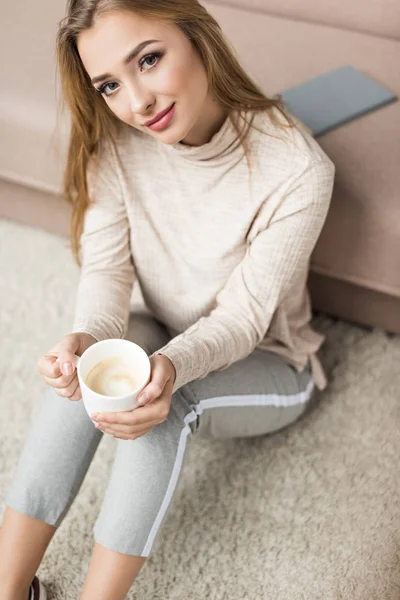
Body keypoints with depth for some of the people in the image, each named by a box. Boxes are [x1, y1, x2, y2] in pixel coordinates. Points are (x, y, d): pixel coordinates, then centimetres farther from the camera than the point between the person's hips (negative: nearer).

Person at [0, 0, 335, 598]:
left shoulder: (298, 170, -27)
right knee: (86, 363, -29)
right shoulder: (116, 142, -14)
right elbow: (106, 268, -17)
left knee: (161, 397, -34)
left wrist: (172, 366, -44)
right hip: (164, 343, 3)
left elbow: (243, 317, -24)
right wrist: (88, 337, -40)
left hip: (266, 366, -3)